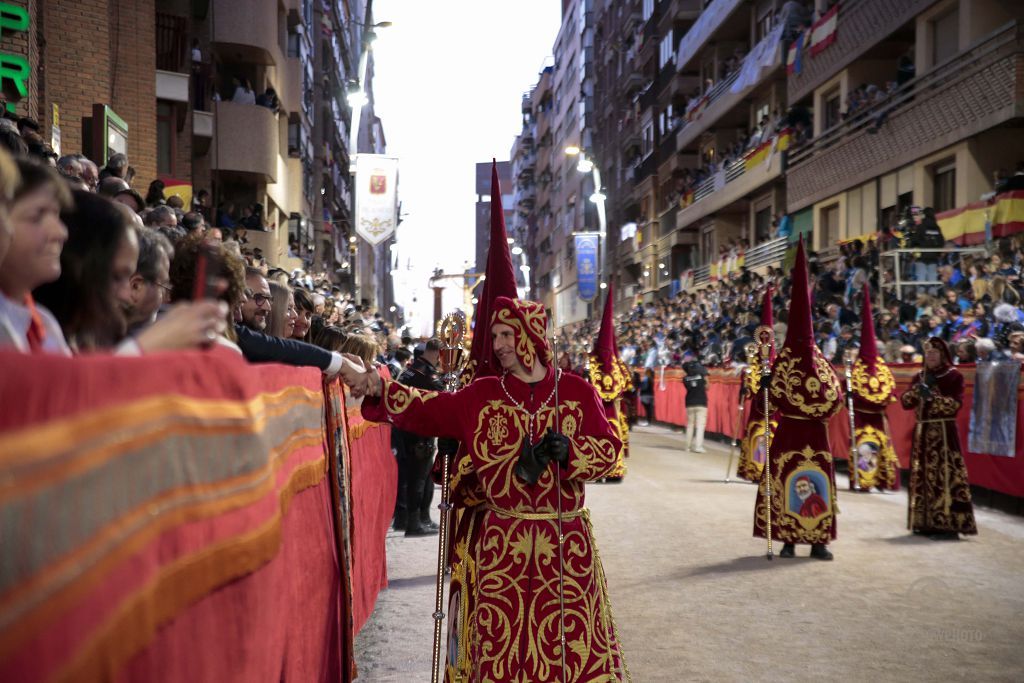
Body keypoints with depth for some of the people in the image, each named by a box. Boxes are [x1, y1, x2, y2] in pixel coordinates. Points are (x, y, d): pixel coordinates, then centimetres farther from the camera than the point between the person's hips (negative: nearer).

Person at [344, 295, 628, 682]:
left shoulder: (577, 391, 1)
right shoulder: (481, 395, 5)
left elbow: (609, 450, 0)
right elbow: (425, 413, 1)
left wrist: (568, 450, -18)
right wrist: (378, 389, -12)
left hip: (567, 540, -1)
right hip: (500, 542, 1)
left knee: (572, 639, 5)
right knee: (500, 642, 7)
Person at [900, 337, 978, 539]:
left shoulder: (954, 376, -2)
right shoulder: (920, 376, 14)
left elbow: (956, 404, -12)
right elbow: (905, 402, 6)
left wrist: (932, 395, -21)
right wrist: (918, 388, -8)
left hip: (944, 433, -6)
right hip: (922, 432, 6)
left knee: (946, 476, -10)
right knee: (922, 477, 4)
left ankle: (949, 525, -10)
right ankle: (926, 522, 10)